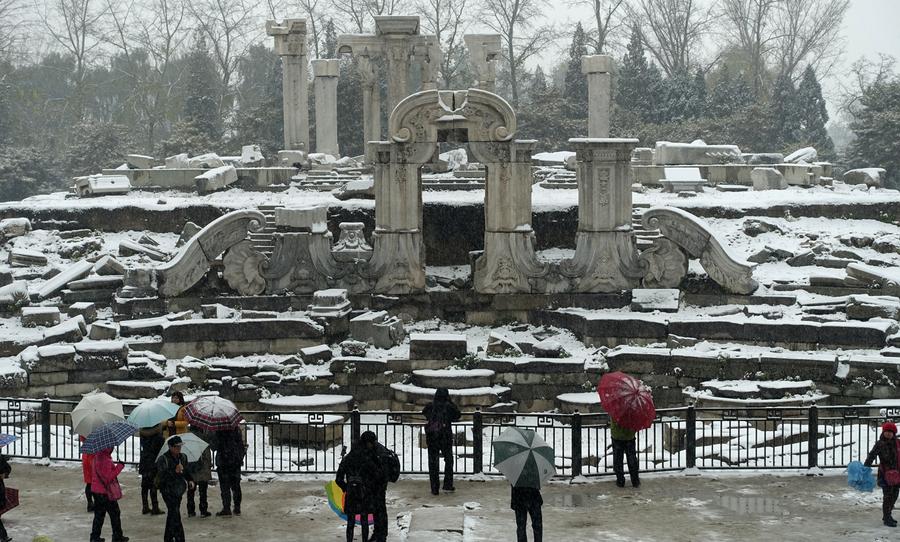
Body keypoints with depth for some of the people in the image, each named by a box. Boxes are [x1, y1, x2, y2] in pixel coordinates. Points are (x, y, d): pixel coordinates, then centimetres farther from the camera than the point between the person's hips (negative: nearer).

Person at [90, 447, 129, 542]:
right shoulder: (105, 460, -24)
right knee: (115, 513, 4)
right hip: (105, 492, -9)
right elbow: (108, 477, -24)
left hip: (96, 490, 9)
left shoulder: (98, 456, 6)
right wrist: (119, 466, -20)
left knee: (99, 514, 16)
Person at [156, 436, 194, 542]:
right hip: (168, 490, -7)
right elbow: (161, 476, -20)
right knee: (175, 514, -13)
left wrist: (189, 480, 10)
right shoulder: (163, 459, -13)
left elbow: (186, 471, 24)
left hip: (179, 490, 7)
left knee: (171, 514, 15)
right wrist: (175, 471, -29)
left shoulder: (182, 457, 8)